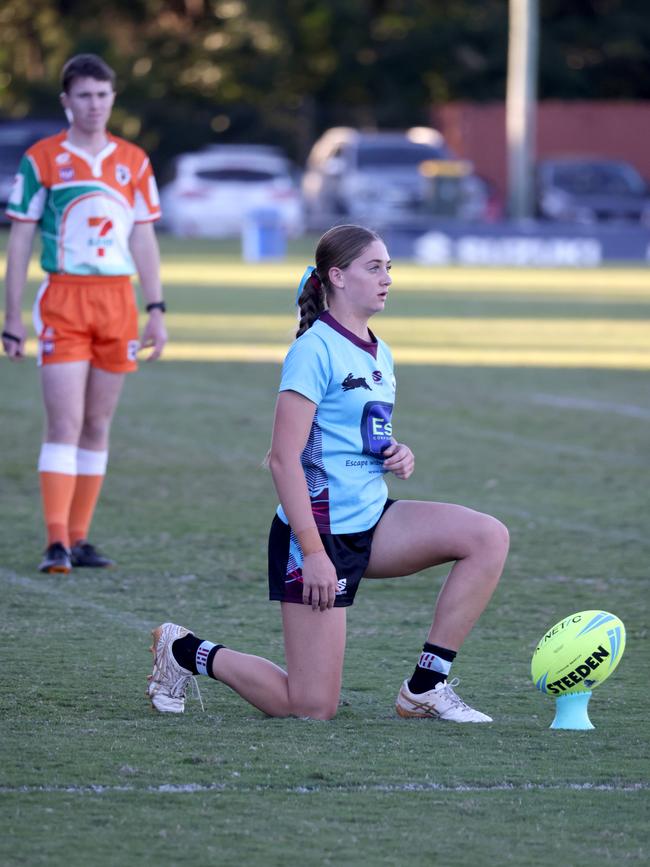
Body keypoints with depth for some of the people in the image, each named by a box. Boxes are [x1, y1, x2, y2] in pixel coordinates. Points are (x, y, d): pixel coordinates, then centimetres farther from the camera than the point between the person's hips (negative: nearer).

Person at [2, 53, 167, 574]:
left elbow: (144, 240, 13)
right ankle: (57, 544, -15)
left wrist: (156, 311, 6)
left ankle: (79, 538, 12)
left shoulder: (134, 162, 9)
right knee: (65, 424, -12)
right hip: (63, 301, -4)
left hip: (118, 300, 4)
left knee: (98, 426, 6)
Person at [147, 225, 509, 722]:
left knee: (489, 537, -12)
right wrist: (313, 552, -22)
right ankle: (186, 652, 16)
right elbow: (284, 457, -18)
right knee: (312, 709, -7)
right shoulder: (316, 350, -13)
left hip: (371, 521, 8)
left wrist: (399, 456, 2)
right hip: (321, 529, -8)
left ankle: (426, 689, -6)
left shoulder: (380, 355, 13)